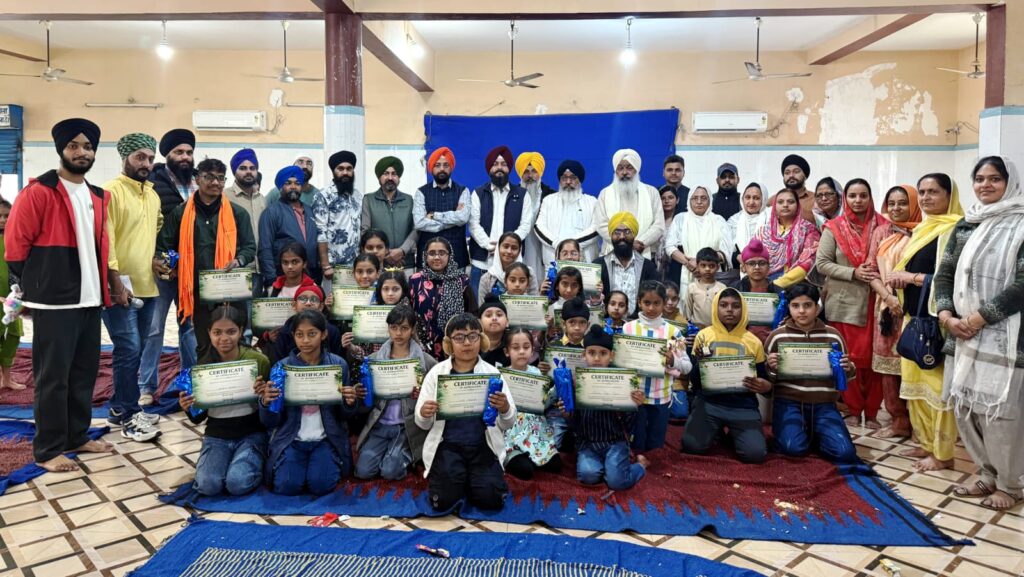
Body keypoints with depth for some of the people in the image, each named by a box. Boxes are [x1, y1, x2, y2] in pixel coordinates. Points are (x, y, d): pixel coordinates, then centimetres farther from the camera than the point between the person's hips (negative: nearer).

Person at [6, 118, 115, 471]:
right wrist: (36, 285, -3)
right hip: (55, 301, -7)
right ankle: (47, 450, 10)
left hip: (90, 299, 7)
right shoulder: (38, 192, -9)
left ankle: (76, 437, 27)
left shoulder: (98, 198, 13)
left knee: (85, 373, 13)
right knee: (53, 377, 0)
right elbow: (15, 243, -9)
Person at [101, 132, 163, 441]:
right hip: (120, 287, -8)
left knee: (135, 351, 13)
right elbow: (104, 240, -15)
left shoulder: (153, 195, 14)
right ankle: (130, 417, 4)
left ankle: (120, 408, 24)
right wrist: (116, 282, -18)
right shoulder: (111, 191, -9)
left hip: (147, 286, 8)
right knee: (129, 350, -6)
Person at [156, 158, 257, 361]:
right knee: (204, 348, 10)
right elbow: (163, 246, 10)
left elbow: (249, 247, 6)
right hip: (198, 293, 0)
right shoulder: (180, 213, 7)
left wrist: (239, 261, -14)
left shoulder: (237, 213, 7)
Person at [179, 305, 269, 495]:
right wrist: (188, 409, -15)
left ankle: (255, 462, 8)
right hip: (217, 436, 3)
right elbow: (198, 418, 8)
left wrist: (264, 394, -24)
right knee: (208, 485, -21)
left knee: (238, 484, -24)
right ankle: (222, 462, 11)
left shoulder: (258, 361, -9)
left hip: (251, 434, -2)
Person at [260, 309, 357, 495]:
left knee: (321, 485, -20)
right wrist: (266, 403, -24)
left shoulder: (338, 365, -3)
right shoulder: (282, 367, -4)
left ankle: (329, 462, 12)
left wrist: (349, 404, -19)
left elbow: (344, 416, 5)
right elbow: (270, 423, -2)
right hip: (291, 439, 1)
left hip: (326, 439, -1)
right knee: (286, 486, -18)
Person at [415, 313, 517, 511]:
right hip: (448, 445, 0)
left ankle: (471, 479, 17)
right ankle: (450, 478, 18)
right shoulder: (436, 373, 1)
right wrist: (424, 414, -22)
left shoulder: (493, 373, 0)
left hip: (483, 446, 0)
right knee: (444, 500, -16)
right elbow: (423, 424, 2)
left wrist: (505, 410, -24)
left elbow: (508, 424, 0)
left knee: (490, 498, -16)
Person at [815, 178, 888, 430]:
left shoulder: (883, 226, 3)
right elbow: (821, 263, -3)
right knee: (849, 358, 5)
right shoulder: (834, 228, -1)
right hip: (844, 302, -1)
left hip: (875, 301, 1)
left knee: (874, 356, 5)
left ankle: (872, 412, 17)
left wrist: (880, 273, -11)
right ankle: (853, 410, 18)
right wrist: (853, 273, -14)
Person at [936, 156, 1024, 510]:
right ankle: (989, 476, 26)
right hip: (962, 334, 6)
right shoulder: (965, 226, 13)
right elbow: (945, 274, 11)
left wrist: (981, 317, -15)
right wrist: (946, 315, -4)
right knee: (964, 407, 9)